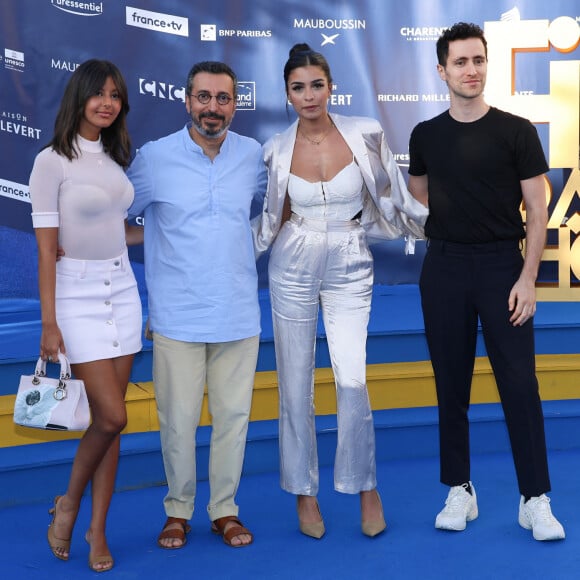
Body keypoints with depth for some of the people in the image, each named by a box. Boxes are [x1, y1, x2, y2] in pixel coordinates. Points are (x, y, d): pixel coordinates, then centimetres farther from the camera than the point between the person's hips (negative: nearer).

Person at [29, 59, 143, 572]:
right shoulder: (53, 161, -9)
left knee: (111, 418, 5)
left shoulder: (114, 159, 10)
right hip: (77, 296, -6)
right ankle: (69, 505, 15)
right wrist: (49, 324, -14)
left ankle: (97, 529, 15)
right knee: (112, 416, -10)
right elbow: (46, 249, -11)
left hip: (122, 290, 6)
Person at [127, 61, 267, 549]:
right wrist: (161, 240, 1)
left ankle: (225, 509, 24)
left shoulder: (253, 155, 3)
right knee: (178, 419, 3)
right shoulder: (154, 157, -4)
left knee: (233, 416, 8)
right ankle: (178, 510, 22)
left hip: (238, 314, 2)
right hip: (177, 316, -2)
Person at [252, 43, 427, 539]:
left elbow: (393, 196, 5)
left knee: (352, 381, -11)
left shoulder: (365, 134, -6)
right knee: (295, 384, 5)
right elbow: (270, 219, 10)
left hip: (350, 267, -1)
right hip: (293, 267, 1)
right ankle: (304, 492, 19)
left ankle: (367, 488, 9)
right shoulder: (278, 149, -2)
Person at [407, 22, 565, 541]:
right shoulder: (426, 135, 6)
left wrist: (528, 278, -12)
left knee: (520, 384, -3)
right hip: (444, 265, 3)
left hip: (502, 264, -3)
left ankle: (536, 499, 6)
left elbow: (537, 210, -5)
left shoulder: (515, 131, -3)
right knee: (451, 384, 8)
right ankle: (460, 492, 18)